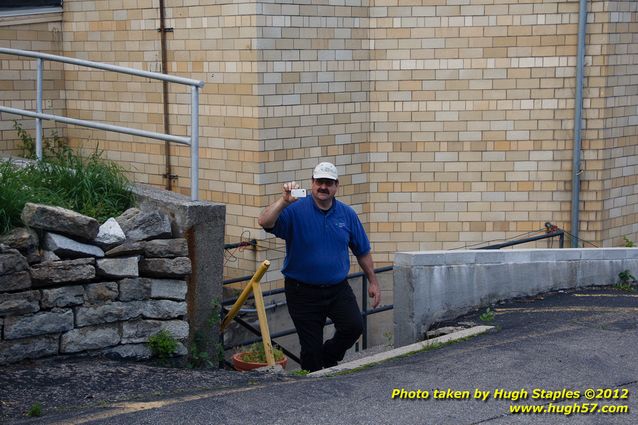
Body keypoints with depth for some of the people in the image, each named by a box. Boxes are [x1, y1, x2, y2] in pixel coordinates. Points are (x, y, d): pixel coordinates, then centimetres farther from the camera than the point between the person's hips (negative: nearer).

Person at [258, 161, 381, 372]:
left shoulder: (347, 214, 4)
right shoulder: (295, 210, -9)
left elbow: (362, 251, 13)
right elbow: (265, 222, -26)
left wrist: (373, 281, 14)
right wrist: (284, 200, -37)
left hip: (338, 289, 3)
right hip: (303, 291, -3)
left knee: (354, 326, -15)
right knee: (311, 347, 1)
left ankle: (329, 357, 13)